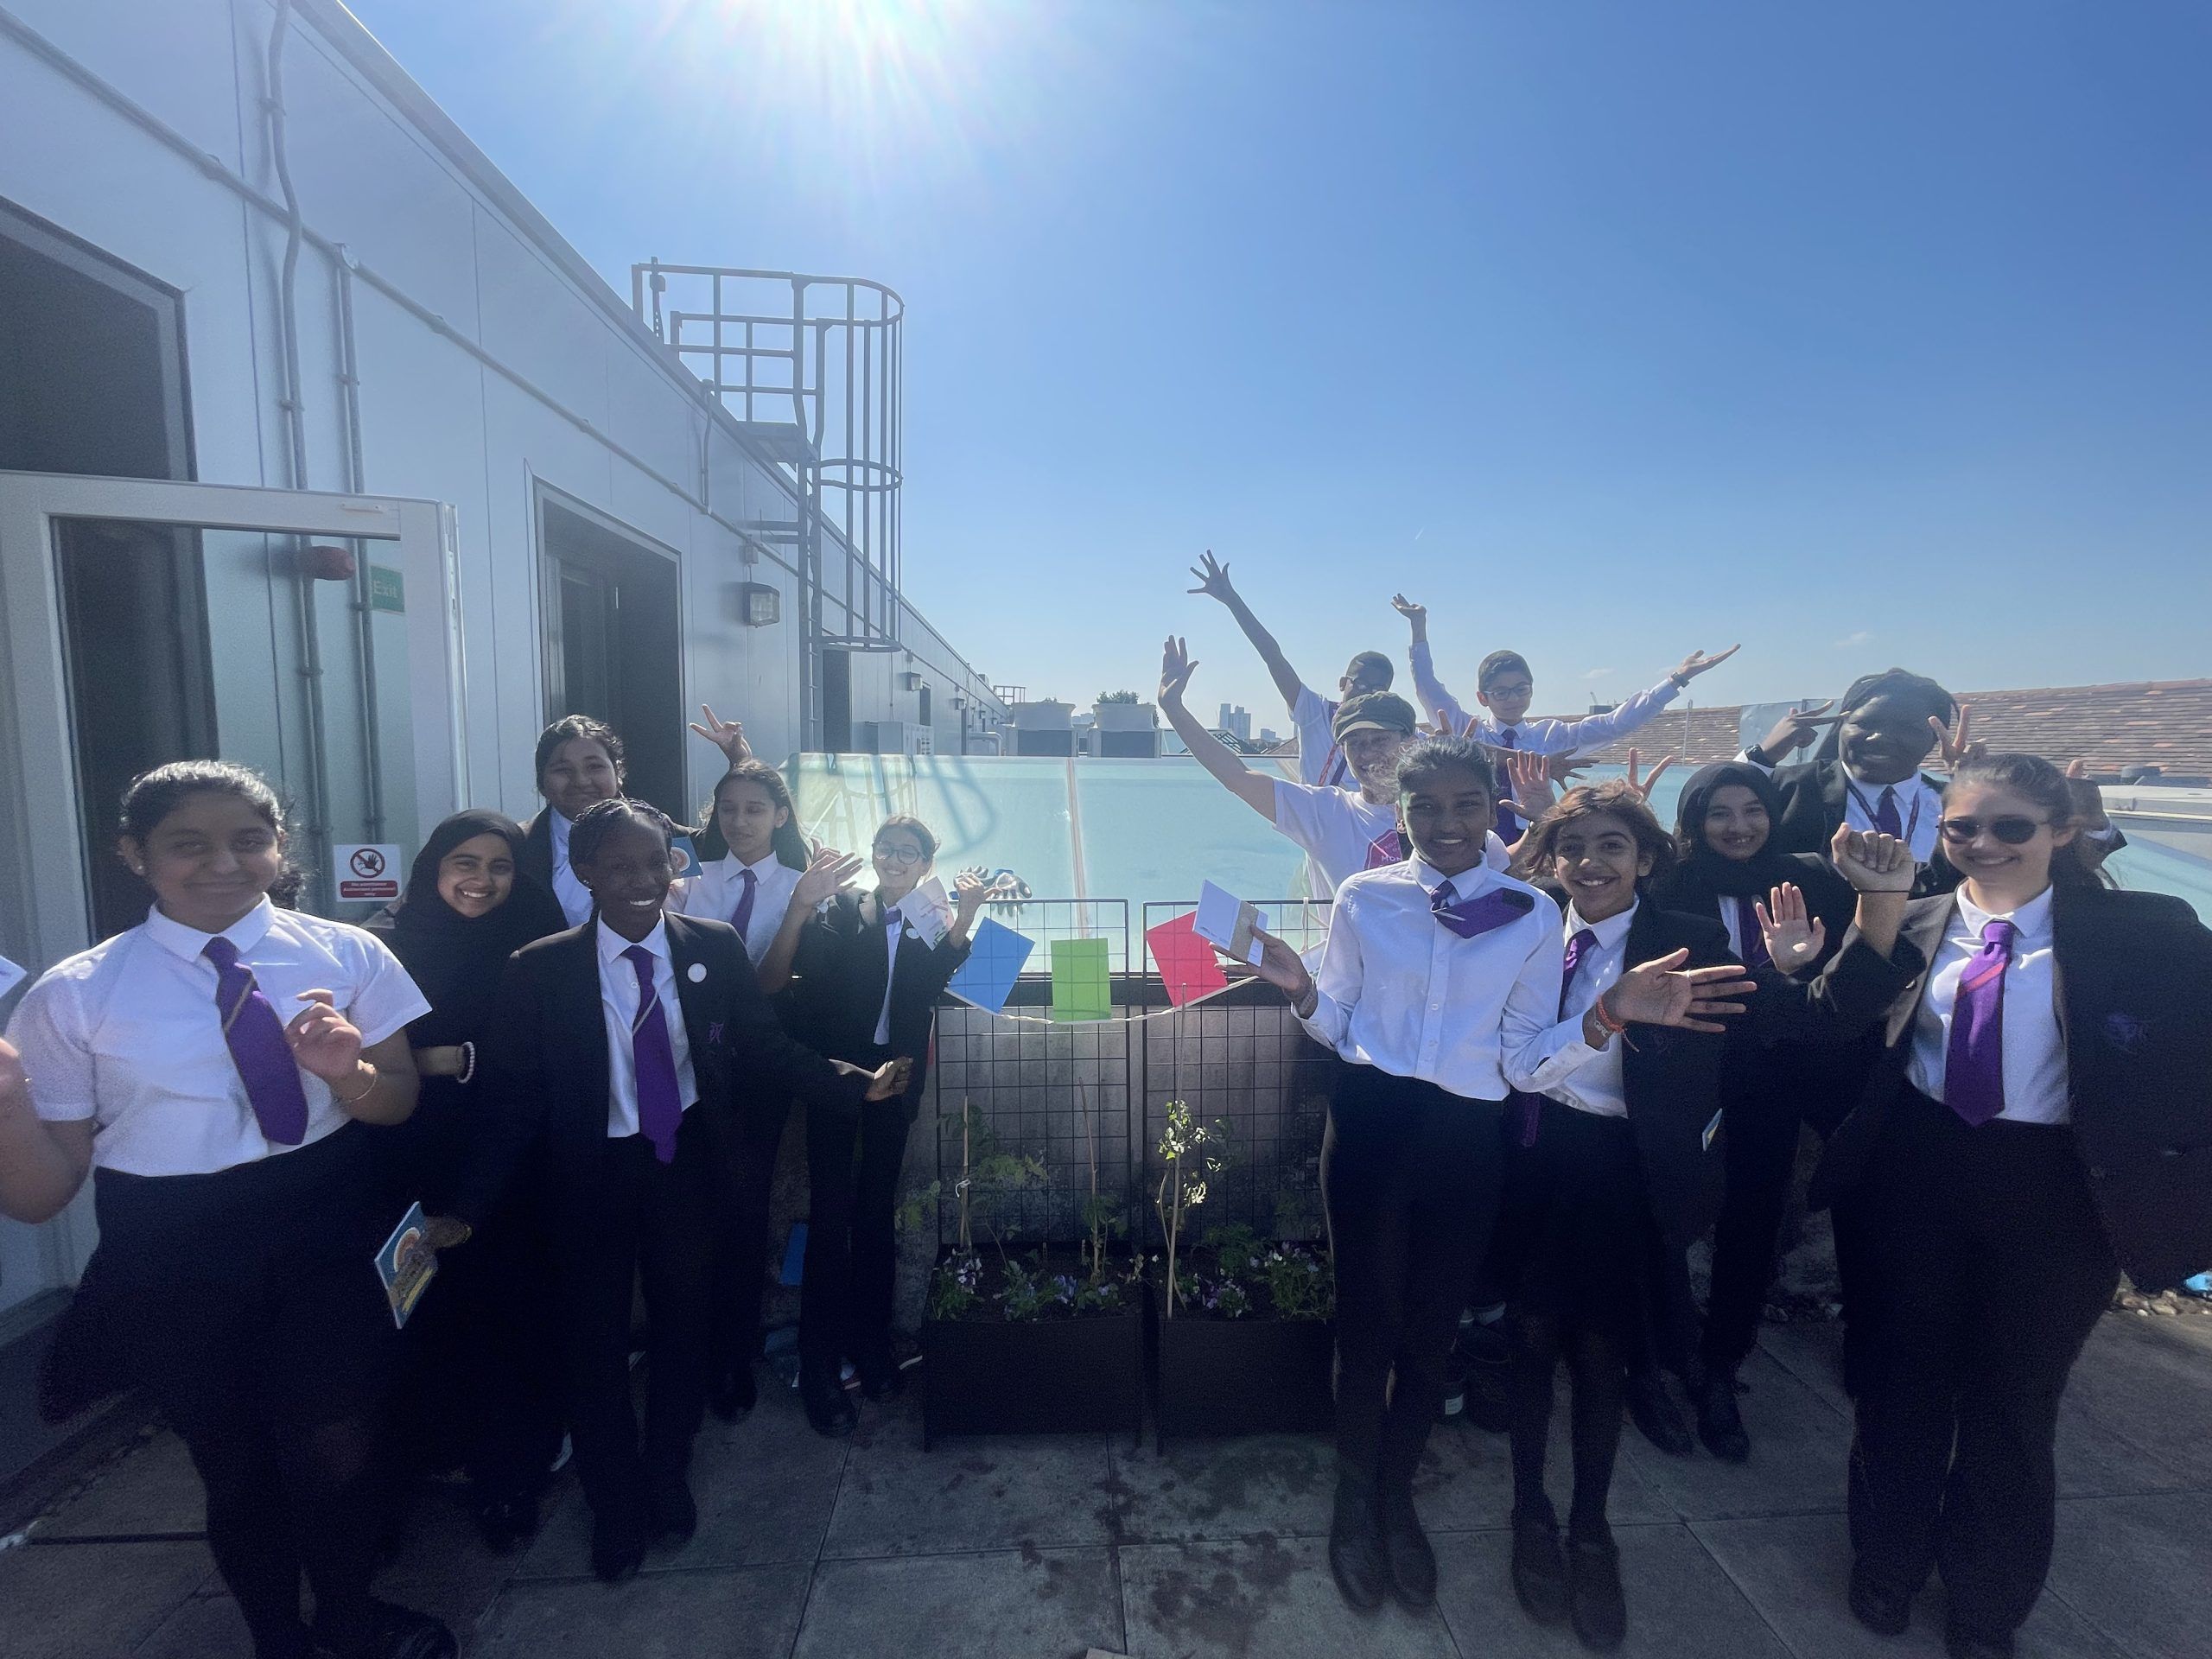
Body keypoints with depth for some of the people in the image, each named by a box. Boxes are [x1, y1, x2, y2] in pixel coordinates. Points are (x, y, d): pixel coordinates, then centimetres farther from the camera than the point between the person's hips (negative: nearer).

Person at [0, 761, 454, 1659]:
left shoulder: (344, 955, -6)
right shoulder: (72, 995, -8)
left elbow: (399, 1106, -2)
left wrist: (347, 1072, -23)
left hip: (330, 1235, 0)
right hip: (174, 1256, 0)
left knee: (339, 1451, 15)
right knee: (235, 1467, 21)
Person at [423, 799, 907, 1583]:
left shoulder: (715, 946, -10)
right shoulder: (538, 969, -13)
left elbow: (768, 1046, -6)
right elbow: (512, 1099, -9)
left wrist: (857, 1082, -15)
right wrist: (468, 1205, -15)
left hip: (687, 1165, 1)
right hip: (592, 1175, -1)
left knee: (683, 1326, 20)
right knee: (595, 1344, 16)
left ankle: (668, 1480, 49)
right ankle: (615, 1506, 46)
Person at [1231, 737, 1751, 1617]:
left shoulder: (1533, 915, 0)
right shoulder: (1363, 898, -2)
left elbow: (1523, 1057, -2)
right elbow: (1338, 1027, 2)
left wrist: (1613, 1010, -15)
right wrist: (1300, 989, -18)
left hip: (1466, 1137, 1)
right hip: (1370, 1123, -1)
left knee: (1432, 1323, 16)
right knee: (1367, 1317, 12)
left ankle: (1396, 1494, 46)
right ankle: (1355, 1498, 42)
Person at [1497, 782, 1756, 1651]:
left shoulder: (1690, 942, -9)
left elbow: (1702, 1079, -10)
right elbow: (1517, 1063, -16)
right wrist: (1612, 1012, -29)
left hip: (1624, 1172, -1)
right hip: (1533, 1162, 1)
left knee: (1600, 1353, 13)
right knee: (1533, 1340, 15)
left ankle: (1590, 1527, 39)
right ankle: (1531, 1510, 39)